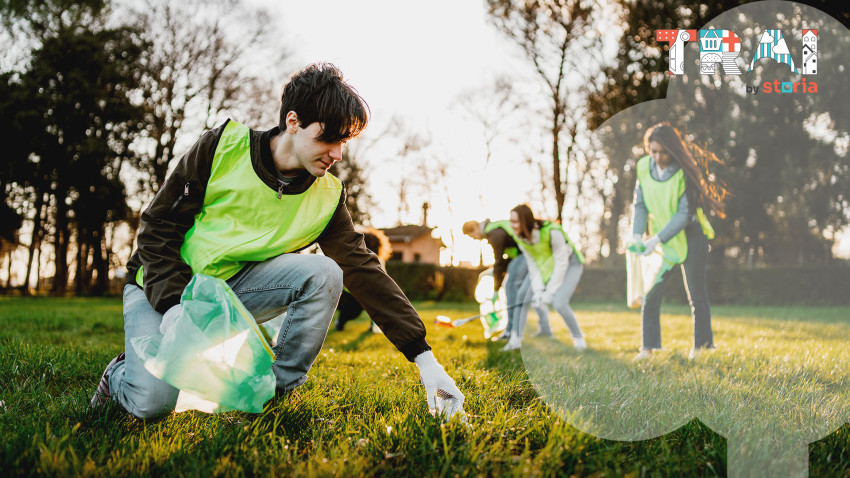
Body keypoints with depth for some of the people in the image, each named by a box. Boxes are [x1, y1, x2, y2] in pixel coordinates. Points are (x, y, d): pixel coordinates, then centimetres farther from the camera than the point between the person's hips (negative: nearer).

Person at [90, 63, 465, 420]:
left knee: (324, 272, -24)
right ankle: (122, 373, 9)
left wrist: (424, 358, -17)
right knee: (154, 399, -28)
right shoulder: (223, 146, -16)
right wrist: (173, 303, -25)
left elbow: (363, 269, -10)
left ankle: (278, 391, -11)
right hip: (163, 284, -3)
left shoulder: (327, 196, -8)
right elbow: (158, 225, -11)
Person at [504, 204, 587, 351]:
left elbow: (561, 263, -26)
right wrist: (538, 291, -15)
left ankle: (579, 338, 2)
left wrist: (550, 292, -23)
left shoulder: (552, 232, -34)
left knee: (559, 303, -22)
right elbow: (532, 265, -8)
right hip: (546, 266, 6)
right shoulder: (519, 236, -15)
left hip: (570, 263, -6)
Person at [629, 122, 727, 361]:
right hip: (661, 238, 4)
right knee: (650, 292, -5)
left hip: (690, 237, -4)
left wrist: (657, 239, -26)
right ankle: (649, 346, 1)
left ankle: (702, 344, 17)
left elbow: (685, 213, -19)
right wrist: (636, 234, -12)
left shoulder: (684, 171, -17)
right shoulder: (644, 167, -4)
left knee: (696, 294, 5)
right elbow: (640, 204, 3)